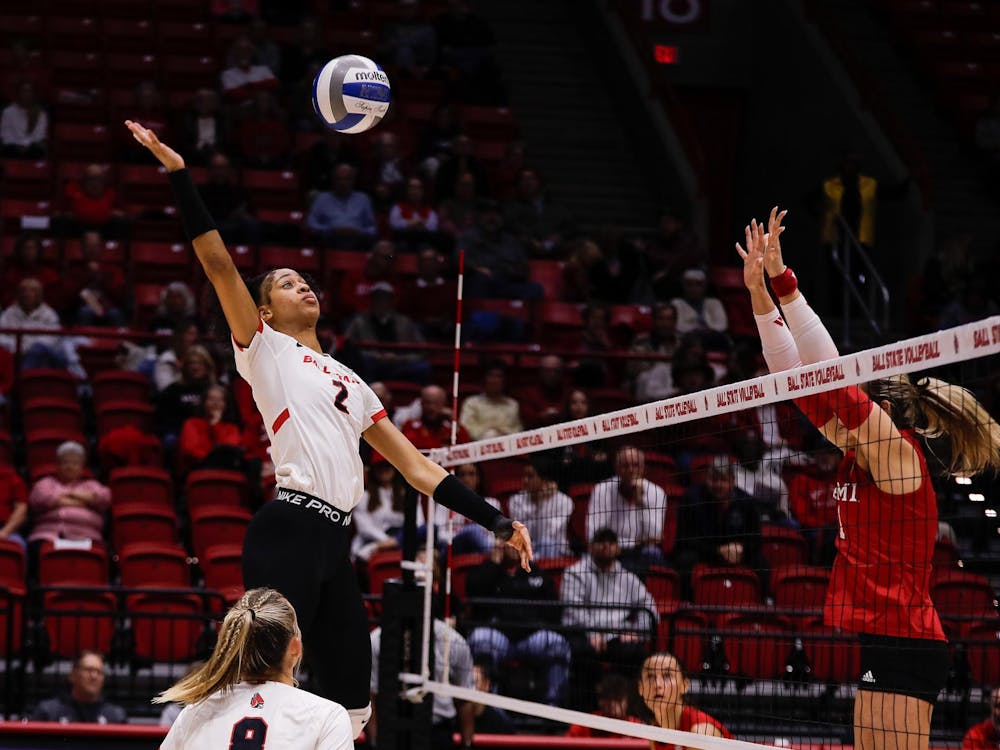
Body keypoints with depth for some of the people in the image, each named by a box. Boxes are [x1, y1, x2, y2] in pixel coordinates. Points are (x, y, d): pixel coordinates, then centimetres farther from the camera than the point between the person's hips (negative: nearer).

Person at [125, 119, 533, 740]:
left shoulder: (350, 381, 25)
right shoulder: (265, 348, 8)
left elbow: (416, 466, 23)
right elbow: (218, 262, -4)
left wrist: (497, 522, 17)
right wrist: (178, 172, -12)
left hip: (335, 544, 7)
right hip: (289, 531, -7)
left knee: (350, 702, 5)